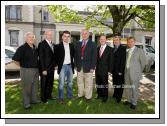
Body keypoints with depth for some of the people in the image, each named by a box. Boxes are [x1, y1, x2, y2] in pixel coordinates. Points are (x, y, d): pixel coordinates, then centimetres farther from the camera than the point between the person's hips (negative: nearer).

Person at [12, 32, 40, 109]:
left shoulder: (35, 48, 7)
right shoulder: (22, 48, -12)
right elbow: (15, 59, -15)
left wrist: (36, 65, 12)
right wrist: (23, 66, -8)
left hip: (35, 70, 7)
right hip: (26, 70, -6)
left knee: (35, 86, 16)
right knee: (27, 87, 4)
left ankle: (34, 99, 32)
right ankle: (26, 103, 18)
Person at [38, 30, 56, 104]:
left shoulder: (53, 44, 10)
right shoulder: (41, 44, -11)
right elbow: (41, 58, -15)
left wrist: (54, 64, 8)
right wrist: (43, 69, -18)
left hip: (51, 68, 7)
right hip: (45, 68, -6)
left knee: (50, 83, 16)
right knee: (44, 84, 8)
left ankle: (49, 95, 33)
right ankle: (43, 98, 24)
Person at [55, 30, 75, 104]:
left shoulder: (72, 46, 8)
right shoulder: (58, 46, -4)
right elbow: (56, 57, -1)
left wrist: (73, 64, 6)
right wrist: (59, 65, -4)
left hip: (70, 66, 4)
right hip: (62, 66, -4)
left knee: (70, 82, 13)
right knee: (61, 83, 0)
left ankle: (70, 96, 28)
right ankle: (61, 98, 13)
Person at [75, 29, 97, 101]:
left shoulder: (92, 44, -1)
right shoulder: (78, 44, 10)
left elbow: (94, 57, -5)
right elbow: (76, 55, 12)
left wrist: (92, 67, -11)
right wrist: (76, 65, 4)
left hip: (88, 67, -3)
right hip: (79, 67, 4)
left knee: (88, 83, 6)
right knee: (80, 82, 14)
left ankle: (88, 96, 21)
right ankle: (80, 94, 30)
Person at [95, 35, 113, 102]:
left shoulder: (109, 49, -4)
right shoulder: (98, 48, 10)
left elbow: (111, 60, -6)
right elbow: (96, 58, 11)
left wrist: (110, 70, -10)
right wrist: (95, 67, 3)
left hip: (104, 69, -4)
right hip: (97, 69, 5)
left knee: (104, 83, 5)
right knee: (98, 83, 13)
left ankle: (105, 96, 22)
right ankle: (99, 94, 30)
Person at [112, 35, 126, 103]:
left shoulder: (123, 49, -11)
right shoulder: (113, 49, 9)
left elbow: (123, 60, -15)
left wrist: (120, 71, -17)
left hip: (120, 70, -6)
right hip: (114, 70, 6)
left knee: (120, 84, 8)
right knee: (115, 83, 17)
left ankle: (119, 97, 24)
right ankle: (115, 94, 35)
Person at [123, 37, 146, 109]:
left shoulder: (139, 51, -5)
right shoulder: (126, 51, 7)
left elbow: (143, 62, -1)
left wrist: (139, 71, 4)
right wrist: (125, 70, 8)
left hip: (135, 73, -4)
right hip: (127, 73, 5)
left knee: (134, 88, 5)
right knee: (127, 88, 14)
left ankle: (133, 103, 21)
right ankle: (129, 100, 33)